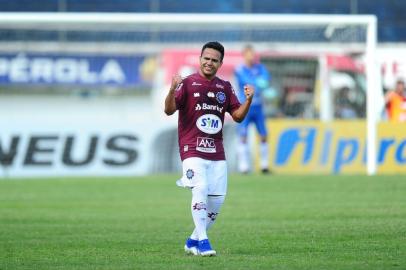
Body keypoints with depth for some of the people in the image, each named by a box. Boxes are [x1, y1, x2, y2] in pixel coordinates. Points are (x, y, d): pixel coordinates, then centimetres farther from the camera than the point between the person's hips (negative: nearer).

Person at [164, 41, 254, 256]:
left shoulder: (225, 87, 13)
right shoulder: (187, 83, 0)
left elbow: (238, 116, 11)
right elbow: (169, 110, -11)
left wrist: (248, 99, -6)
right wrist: (172, 90, -29)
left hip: (217, 152, 5)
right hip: (192, 149, -5)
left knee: (217, 199, 2)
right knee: (200, 190, -23)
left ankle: (193, 241, 19)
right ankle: (202, 242, -20)